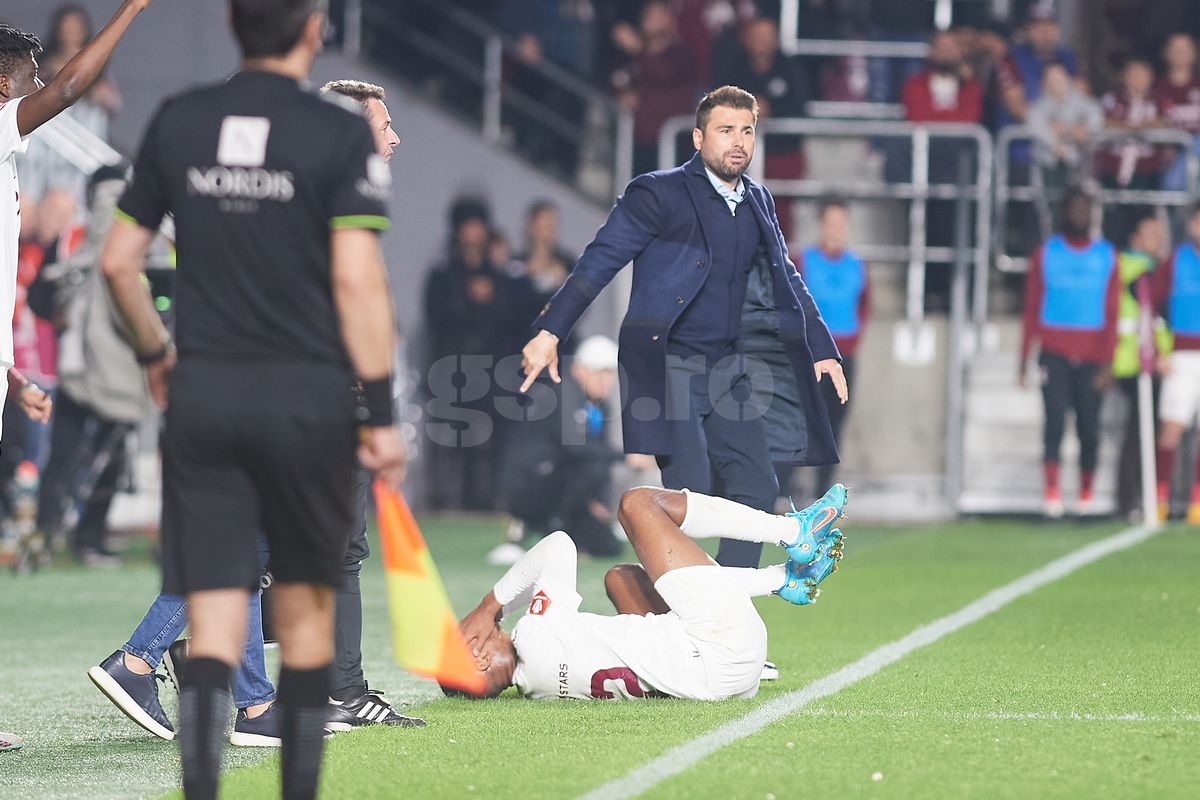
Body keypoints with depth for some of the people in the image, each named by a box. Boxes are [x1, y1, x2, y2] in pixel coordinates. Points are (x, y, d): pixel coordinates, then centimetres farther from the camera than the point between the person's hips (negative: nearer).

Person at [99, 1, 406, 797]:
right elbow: (357, 281, -12)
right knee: (305, 609, 14)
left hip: (201, 395, 2)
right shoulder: (341, 133, -7)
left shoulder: (176, 124, 5)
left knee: (213, 620, -1)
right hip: (308, 393, -2)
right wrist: (379, 412, -8)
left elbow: (119, 261, 8)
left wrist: (154, 351, 25)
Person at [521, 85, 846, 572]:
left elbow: (787, 280, 22)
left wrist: (822, 348, 16)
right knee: (689, 491, -16)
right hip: (668, 364, -7)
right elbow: (599, 262, -11)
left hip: (726, 368, 7)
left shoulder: (758, 203, 13)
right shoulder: (659, 194, -8)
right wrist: (550, 333, -19)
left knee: (756, 489, 2)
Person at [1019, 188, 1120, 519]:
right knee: (1055, 418, -13)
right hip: (1055, 353, -1)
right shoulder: (1046, 253, 8)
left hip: (1092, 357, 1)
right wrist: (1023, 359, 4)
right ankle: (1051, 491, -16)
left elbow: (1112, 314, 4)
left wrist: (1107, 363, -5)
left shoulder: (1107, 256, 8)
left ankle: (1087, 491, 13)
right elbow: (1031, 310, 9)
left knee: (1089, 427, 0)